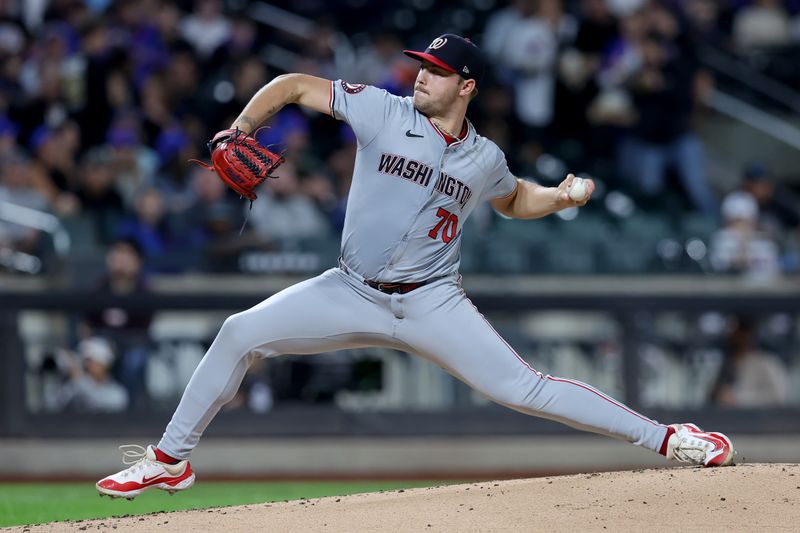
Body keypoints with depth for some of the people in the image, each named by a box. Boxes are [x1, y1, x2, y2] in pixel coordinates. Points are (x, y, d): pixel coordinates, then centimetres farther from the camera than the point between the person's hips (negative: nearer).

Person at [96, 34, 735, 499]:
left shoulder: (485, 158, 2)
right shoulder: (383, 111, -5)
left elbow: (514, 200, 25)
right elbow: (293, 85, 0)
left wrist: (560, 196, 5)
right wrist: (237, 134, -11)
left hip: (432, 304, -1)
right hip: (352, 294, 1)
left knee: (522, 387, -12)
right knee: (240, 333, -12)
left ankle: (666, 439, -7)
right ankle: (169, 460, 1)